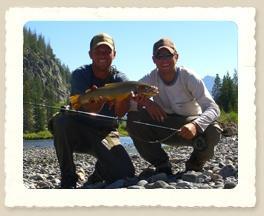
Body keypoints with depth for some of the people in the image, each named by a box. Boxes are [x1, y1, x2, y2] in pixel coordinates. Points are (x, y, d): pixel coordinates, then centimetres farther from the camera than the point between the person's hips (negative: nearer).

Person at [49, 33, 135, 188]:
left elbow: (120, 113, -24)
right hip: (77, 130, 0)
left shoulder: (120, 79, -6)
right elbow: (88, 109, -25)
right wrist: (101, 98, -48)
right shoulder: (80, 74, -9)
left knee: (126, 173, -23)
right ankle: (68, 180, -17)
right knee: (61, 120, -35)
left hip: (105, 133, 1)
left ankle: (97, 176, 15)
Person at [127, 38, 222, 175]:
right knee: (133, 118, -24)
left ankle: (194, 165, 2)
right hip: (163, 128, 2)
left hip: (190, 127, -2)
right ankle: (162, 166, -6)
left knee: (213, 131, -33)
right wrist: (144, 102, -39)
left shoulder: (189, 77, -19)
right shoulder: (150, 79, -12)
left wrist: (195, 125, -47)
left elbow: (213, 109, -27)